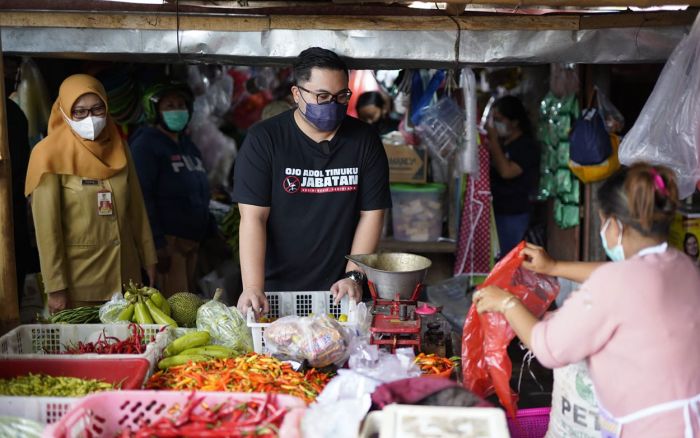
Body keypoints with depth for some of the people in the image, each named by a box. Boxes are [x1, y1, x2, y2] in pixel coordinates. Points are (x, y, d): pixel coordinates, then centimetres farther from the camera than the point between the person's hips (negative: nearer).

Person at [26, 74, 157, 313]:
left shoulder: (117, 147, 6)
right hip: (78, 275, -4)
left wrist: (148, 257, 11)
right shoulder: (50, 154, -9)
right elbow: (46, 225, -12)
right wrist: (55, 287, -15)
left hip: (124, 269, 5)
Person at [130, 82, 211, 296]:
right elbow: (143, 196, -15)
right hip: (167, 241, -8)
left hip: (192, 240, 8)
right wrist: (157, 244, -21)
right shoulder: (146, 144, -6)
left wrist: (210, 231, 19)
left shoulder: (188, 145, 19)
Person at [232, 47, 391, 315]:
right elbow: (253, 216, -13)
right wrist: (253, 288, -23)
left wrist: (353, 276, -10)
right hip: (276, 289, -1)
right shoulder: (263, 140, -7)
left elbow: (371, 213, 0)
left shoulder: (364, 140, 0)